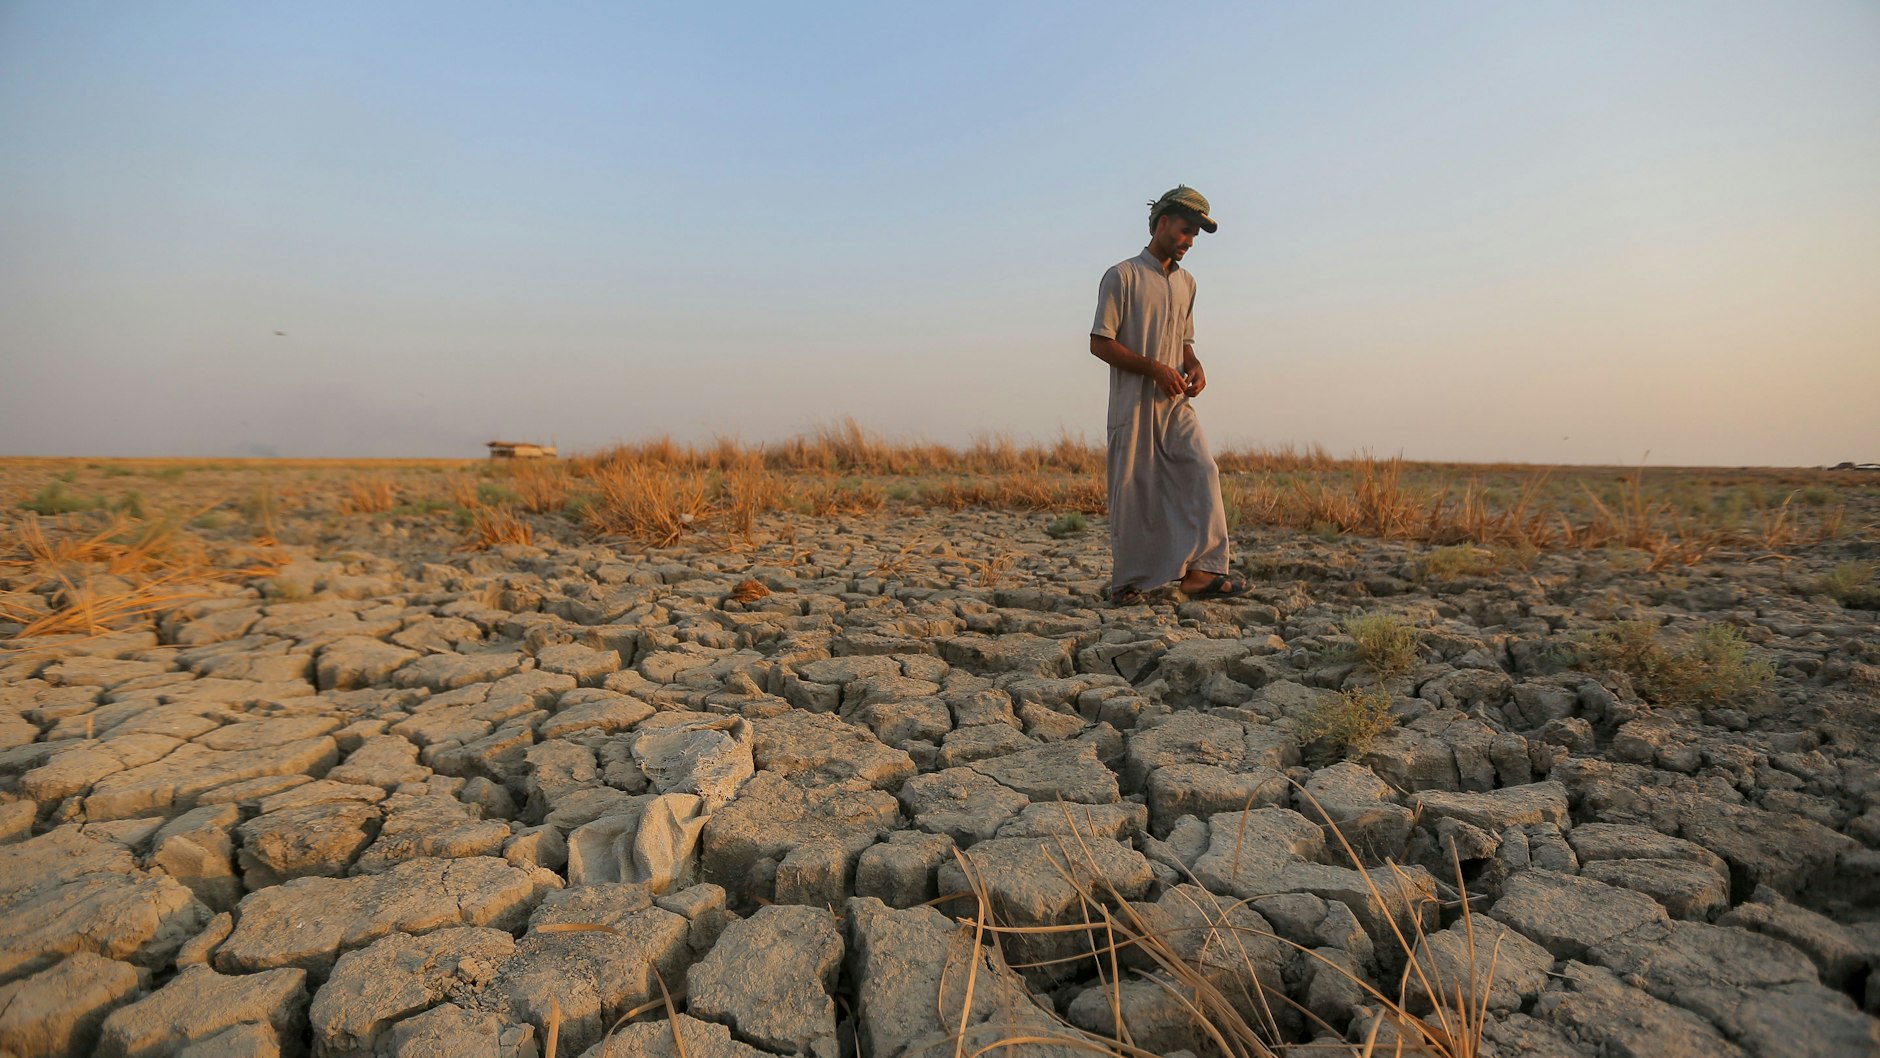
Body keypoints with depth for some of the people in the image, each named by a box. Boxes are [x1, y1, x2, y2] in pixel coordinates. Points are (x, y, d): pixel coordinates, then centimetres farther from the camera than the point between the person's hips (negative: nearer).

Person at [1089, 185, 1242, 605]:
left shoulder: (1186, 283, 18)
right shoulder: (1122, 276, -3)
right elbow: (1100, 343, -9)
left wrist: (1194, 366, 4)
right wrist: (1154, 368, -17)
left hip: (1176, 403, 6)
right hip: (1133, 403, -6)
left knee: (1202, 473, -12)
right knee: (1133, 491, -1)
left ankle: (1199, 570, -12)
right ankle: (1126, 582, 11)